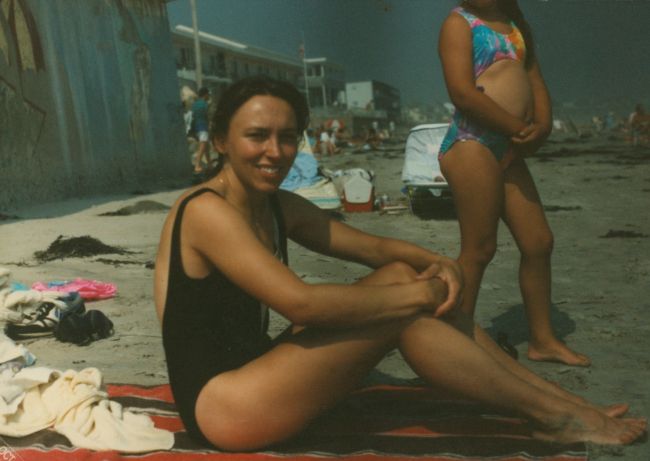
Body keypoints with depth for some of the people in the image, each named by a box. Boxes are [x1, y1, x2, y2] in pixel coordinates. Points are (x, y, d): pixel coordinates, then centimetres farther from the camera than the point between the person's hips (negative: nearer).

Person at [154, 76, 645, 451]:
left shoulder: (280, 207, 7)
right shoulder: (207, 211, -18)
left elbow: (372, 246, 9)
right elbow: (300, 302, -29)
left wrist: (436, 264, -11)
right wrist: (417, 294, -20)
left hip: (254, 375, 8)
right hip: (221, 405, -7)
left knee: (400, 276, -6)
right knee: (401, 309, -20)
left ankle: (551, 393, 0)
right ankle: (554, 415, -4)